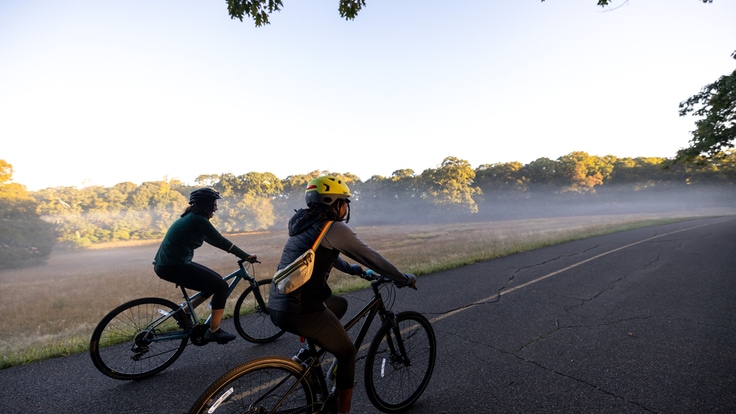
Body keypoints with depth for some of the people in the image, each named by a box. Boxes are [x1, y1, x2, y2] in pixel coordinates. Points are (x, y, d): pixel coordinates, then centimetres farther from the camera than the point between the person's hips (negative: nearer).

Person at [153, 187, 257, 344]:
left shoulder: (191, 217, 15)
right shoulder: (198, 220, -15)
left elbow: (215, 241, 21)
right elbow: (221, 242, -14)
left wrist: (242, 254, 22)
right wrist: (246, 256, -5)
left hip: (165, 264, 10)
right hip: (173, 266, -10)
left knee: (216, 281, 15)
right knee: (221, 286, -5)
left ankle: (184, 312, 21)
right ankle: (213, 331, 4)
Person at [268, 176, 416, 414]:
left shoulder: (304, 225, 13)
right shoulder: (334, 228, -11)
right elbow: (372, 257, -5)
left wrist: (352, 269, 39)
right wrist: (404, 279, 8)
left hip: (277, 307, 8)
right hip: (301, 312, -8)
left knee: (340, 304, 28)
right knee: (347, 353, 14)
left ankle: (307, 353, 24)